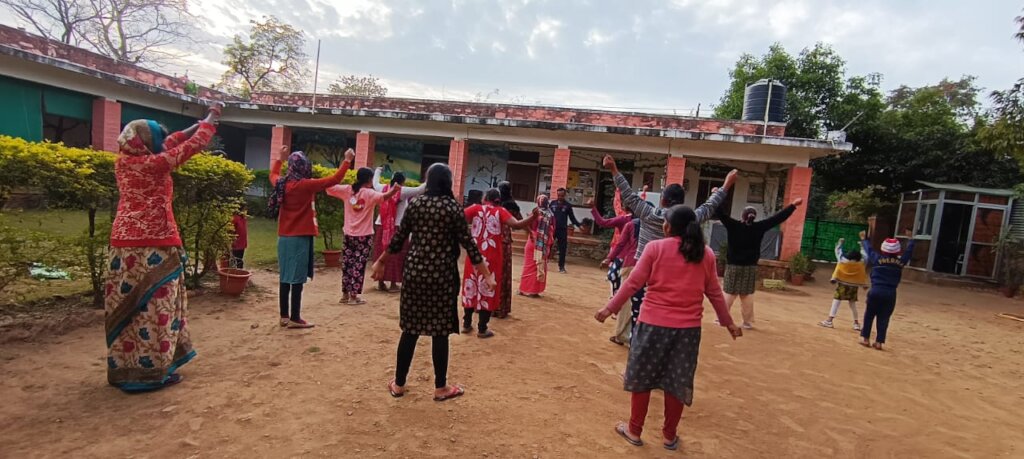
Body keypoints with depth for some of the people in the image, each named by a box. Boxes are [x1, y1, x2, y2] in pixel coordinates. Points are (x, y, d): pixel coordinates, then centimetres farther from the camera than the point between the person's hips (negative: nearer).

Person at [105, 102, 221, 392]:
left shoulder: (123, 161, 7)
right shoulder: (154, 164, -14)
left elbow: (168, 144, 19)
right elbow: (192, 145, -5)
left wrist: (198, 125, 22)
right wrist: (212, 119, 9)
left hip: (125, 243, 8)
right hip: (153, 246, -8)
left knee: (127, 306, 14)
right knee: (153, 306, -1)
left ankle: (123, 368, 24)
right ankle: (152, 371, 5)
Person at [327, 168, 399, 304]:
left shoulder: (347, 190, 1)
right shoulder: (369, 193, -13)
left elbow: (329, 188, 9)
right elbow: (383, 196, -32)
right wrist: (394, 190, -41)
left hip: (349, 234, 5)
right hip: (364, 235, -5)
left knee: (347, 264, 13)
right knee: (359, 265, 2)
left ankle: (345, 294, 20)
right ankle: (353, 296, 5)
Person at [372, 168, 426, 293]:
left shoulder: (383, 189, 7)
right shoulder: (403, 191, -8)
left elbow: (375, 183, 28)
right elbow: (419, 190, -8)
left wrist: (378, 170, 45)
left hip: (382, 226, 5)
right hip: (397, 227, -5)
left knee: (381, 254, 11)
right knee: (395, 255, 1)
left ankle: (381, 282, 17)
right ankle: (393, 284, 4)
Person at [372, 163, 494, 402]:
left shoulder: (415, 204, 4)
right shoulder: (453, 207, -6)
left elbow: (399, 238, 8)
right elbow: (468, 244, -7)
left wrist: (381, 262, 22)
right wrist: (487, 274, -2)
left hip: (415, 271, 4)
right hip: (442, 275, -3)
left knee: (410, 329, 12)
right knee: (440, 332, 5)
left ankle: (398, 384, 23)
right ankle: (441, 388, 18)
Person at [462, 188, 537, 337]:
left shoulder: (476, 209, 2)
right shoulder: (501, 211, 0)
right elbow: (517, 225, -14)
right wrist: (533, 218, -11)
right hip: (492, 257, -2)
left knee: (471, 288, 15)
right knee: (487, 291, 6)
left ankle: (466, 324, 23)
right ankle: (482, 329, 10)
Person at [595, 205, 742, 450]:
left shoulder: (655, 248, -6)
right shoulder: (706, 254, 4)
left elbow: (633, 283, -7)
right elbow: (714, 293, 10)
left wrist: (610, 308, -1)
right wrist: (728, 322, 22)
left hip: (653, 323, -3)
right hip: (688, 327, 3)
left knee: (642, 377, 12)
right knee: (677, 382, 14)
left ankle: (634, 430, 24)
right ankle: (670, 436, 27)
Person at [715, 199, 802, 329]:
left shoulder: (734, 226, -10)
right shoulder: (759, 227, -6)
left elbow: (721, 213, -7)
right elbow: (777, 218, 1)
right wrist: (793, 205, 9)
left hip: (733, 265, -2)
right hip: (750, 267, 2)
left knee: (729, 293, 3)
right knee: (747, 295, 9)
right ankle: (747, 322, 15)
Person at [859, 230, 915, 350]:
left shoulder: (877, 259, -2)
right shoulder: (900, 262, 1)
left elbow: (869, 250, 14)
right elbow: (909, 252, 18)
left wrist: (864, 239, 31)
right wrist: (911, 240, 32)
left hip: (875, 291, -1)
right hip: (890, 294, 1)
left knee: (869, 315, 10)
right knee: (884, 318, 6)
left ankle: (865, 339, 13)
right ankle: (879, 342, 7)